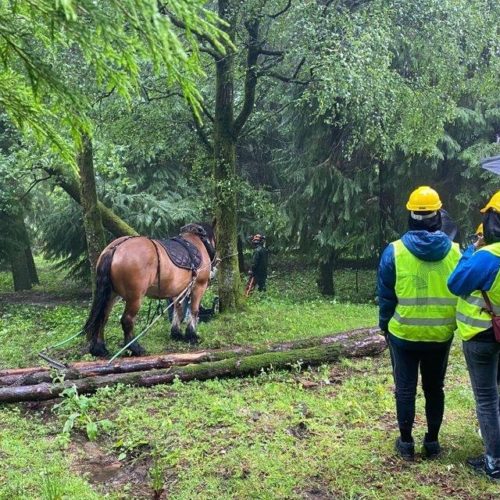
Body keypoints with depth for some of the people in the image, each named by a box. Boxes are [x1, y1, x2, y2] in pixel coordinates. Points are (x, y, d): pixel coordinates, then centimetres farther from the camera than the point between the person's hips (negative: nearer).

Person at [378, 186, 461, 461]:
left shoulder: (394, 251, -12)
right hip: (441, 335, 2)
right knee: (434, 387, 17)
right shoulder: (454, 251, -5)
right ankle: (432, 441, 25)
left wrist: (384, 325, 8)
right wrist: (452, 323, 16)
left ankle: (406, 442, 18)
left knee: (405, 389, 10)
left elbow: (385, 296, -5)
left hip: (403, 334, -2)